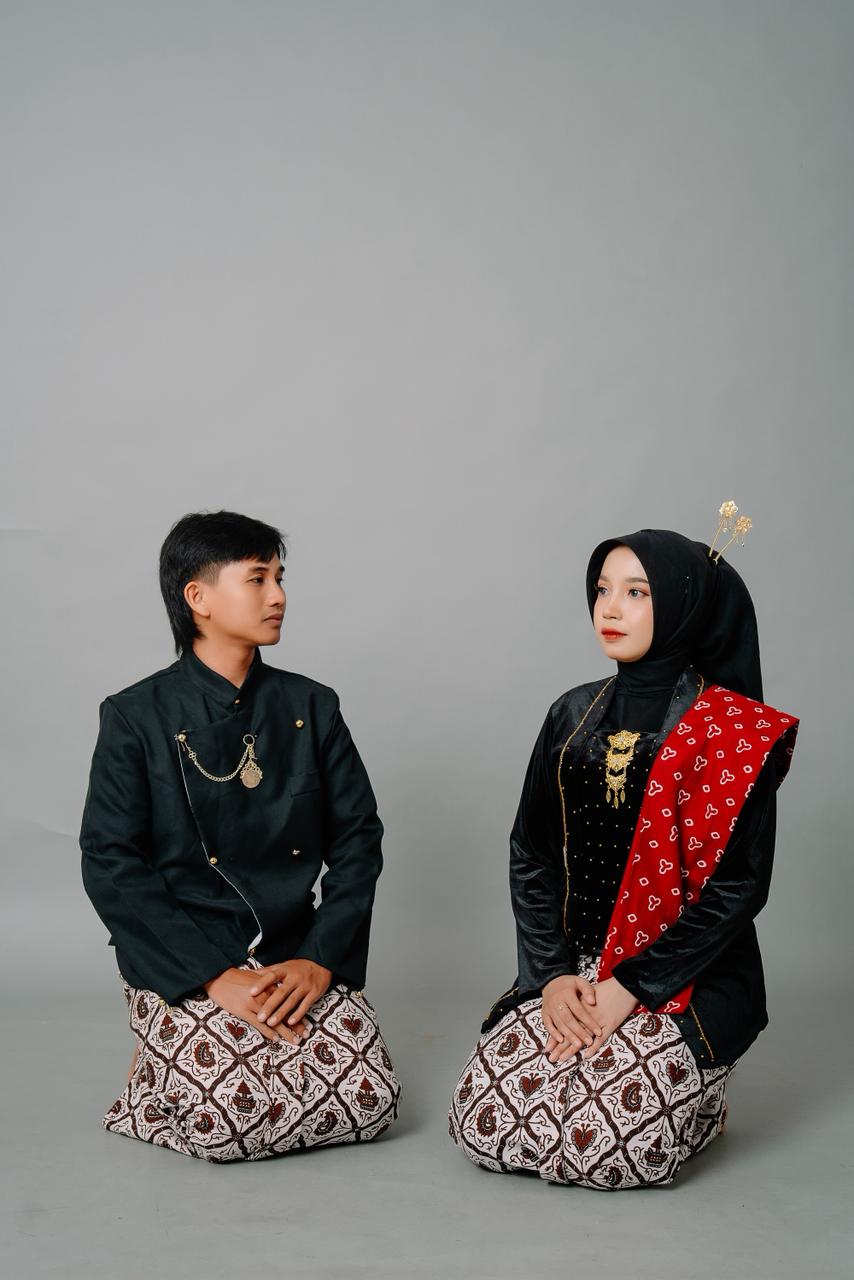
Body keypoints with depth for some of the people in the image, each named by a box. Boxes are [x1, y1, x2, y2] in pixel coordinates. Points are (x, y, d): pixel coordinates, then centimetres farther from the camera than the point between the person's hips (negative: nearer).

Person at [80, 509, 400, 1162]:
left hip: (296, 955, 4)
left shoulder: (311, 707, 6)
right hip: (182, 962, -3)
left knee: (369, 1103, -15)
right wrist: (217, 978, -17)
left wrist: (320, 958, -10)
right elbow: (111, 867, -9)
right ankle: (157, 1076, 10)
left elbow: (359, 839, 5)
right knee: (232, 1120, -23)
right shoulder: (136, 717, -4)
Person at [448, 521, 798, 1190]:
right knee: (484, 1122, -13)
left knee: (609, 1145, -22)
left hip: (688, 983, -4)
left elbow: (737, 885, -12)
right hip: (570, 975, 4)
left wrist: (628, 988, -15)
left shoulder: (736, 732, -7)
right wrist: (552, 975, -6)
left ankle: (699, 1100, 11)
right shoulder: (573, 717, 9)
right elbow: (531, 855, 8)